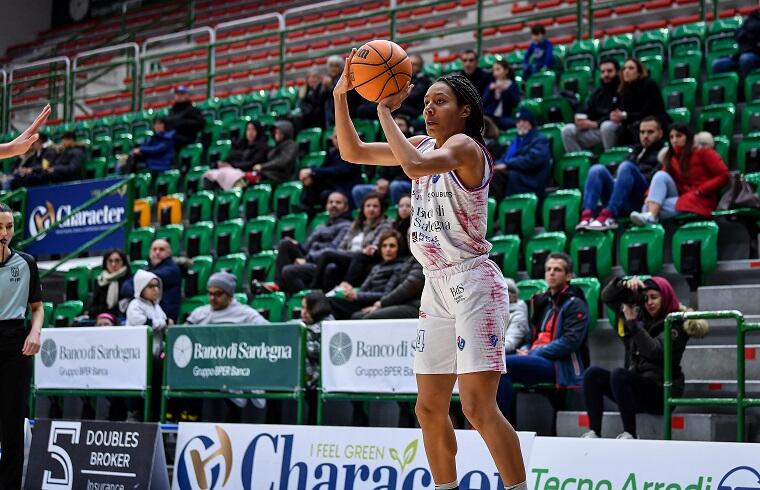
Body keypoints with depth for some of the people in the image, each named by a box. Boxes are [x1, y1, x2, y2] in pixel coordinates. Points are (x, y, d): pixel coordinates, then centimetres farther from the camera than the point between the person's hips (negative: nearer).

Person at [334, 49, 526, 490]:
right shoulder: (425, 145, 13)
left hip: (473, 282, -9)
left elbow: (414, 166, -32)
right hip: (437, 286, 9)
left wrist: (386, 112, -20)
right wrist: (341, 96, 0)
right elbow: (353, 152, 13)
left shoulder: (465, 146, -12)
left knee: (478, 405, -16)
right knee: (430, 408, 10)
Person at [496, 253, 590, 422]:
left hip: (560, 365, -7)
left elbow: (570, 342, -12)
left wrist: (533, 354, -14)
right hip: (538, 363, 7)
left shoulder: (575, 305, 0)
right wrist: (525, 350, 3)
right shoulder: (542, 301, 24)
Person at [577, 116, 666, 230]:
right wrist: (617, 180, 4)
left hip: (641, 202, -5)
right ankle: (587, 216, -38)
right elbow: (619, 177, 26)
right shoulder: (635, 151, 35)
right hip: (622, 204, 5)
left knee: (626, 166, -30)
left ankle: (607, 216, -45)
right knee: (598, 169, -17)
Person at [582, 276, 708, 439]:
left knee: (618, 374, -31)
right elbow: (607, 297, 15)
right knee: (593, 374, -12)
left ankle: (630, 433, -29)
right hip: (635, 386, 7)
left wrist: (632, 322, -23)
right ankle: (594, 432, -20)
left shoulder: (676, 325, -6)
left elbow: (654, 351, -22)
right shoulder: (640, 314, 13)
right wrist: (625, 284, -4)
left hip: (661, 393, -7)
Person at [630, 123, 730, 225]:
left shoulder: (702, 152, 1)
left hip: (701, 200, -5)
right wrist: (650, 195, -18)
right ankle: (648, 215, -39)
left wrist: (700, 191, -13)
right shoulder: (671, 157, 16)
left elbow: (724, 176, -6)